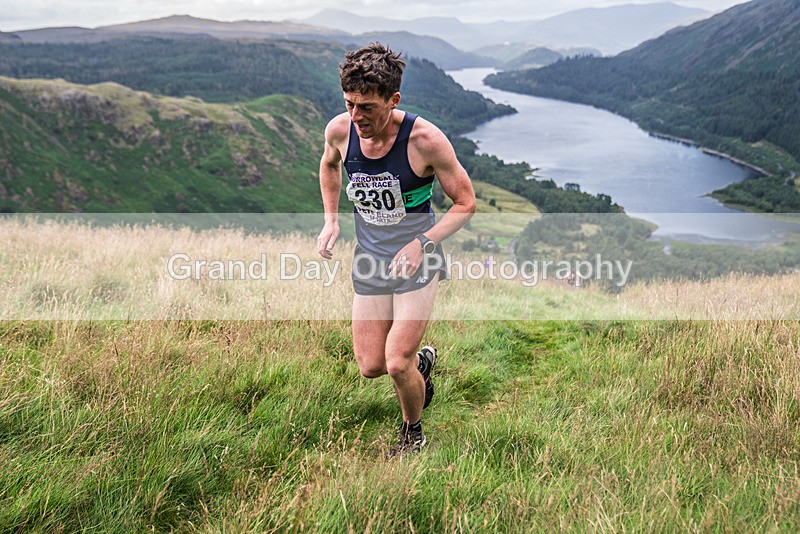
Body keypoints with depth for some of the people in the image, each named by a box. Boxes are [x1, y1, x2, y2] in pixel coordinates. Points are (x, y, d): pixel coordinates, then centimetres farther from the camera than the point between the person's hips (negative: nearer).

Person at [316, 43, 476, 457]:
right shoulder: (339, 130, -9)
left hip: (417, 263, -4)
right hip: (370, 260, 5)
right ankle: (422, 361, 42)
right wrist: (330, 219, 5)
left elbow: (465, 202, -11)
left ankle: (413, 431, 25)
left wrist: (423, 244, -22)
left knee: (397, 364, -9)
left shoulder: (425, 139, -21)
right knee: (370, 367, 7)